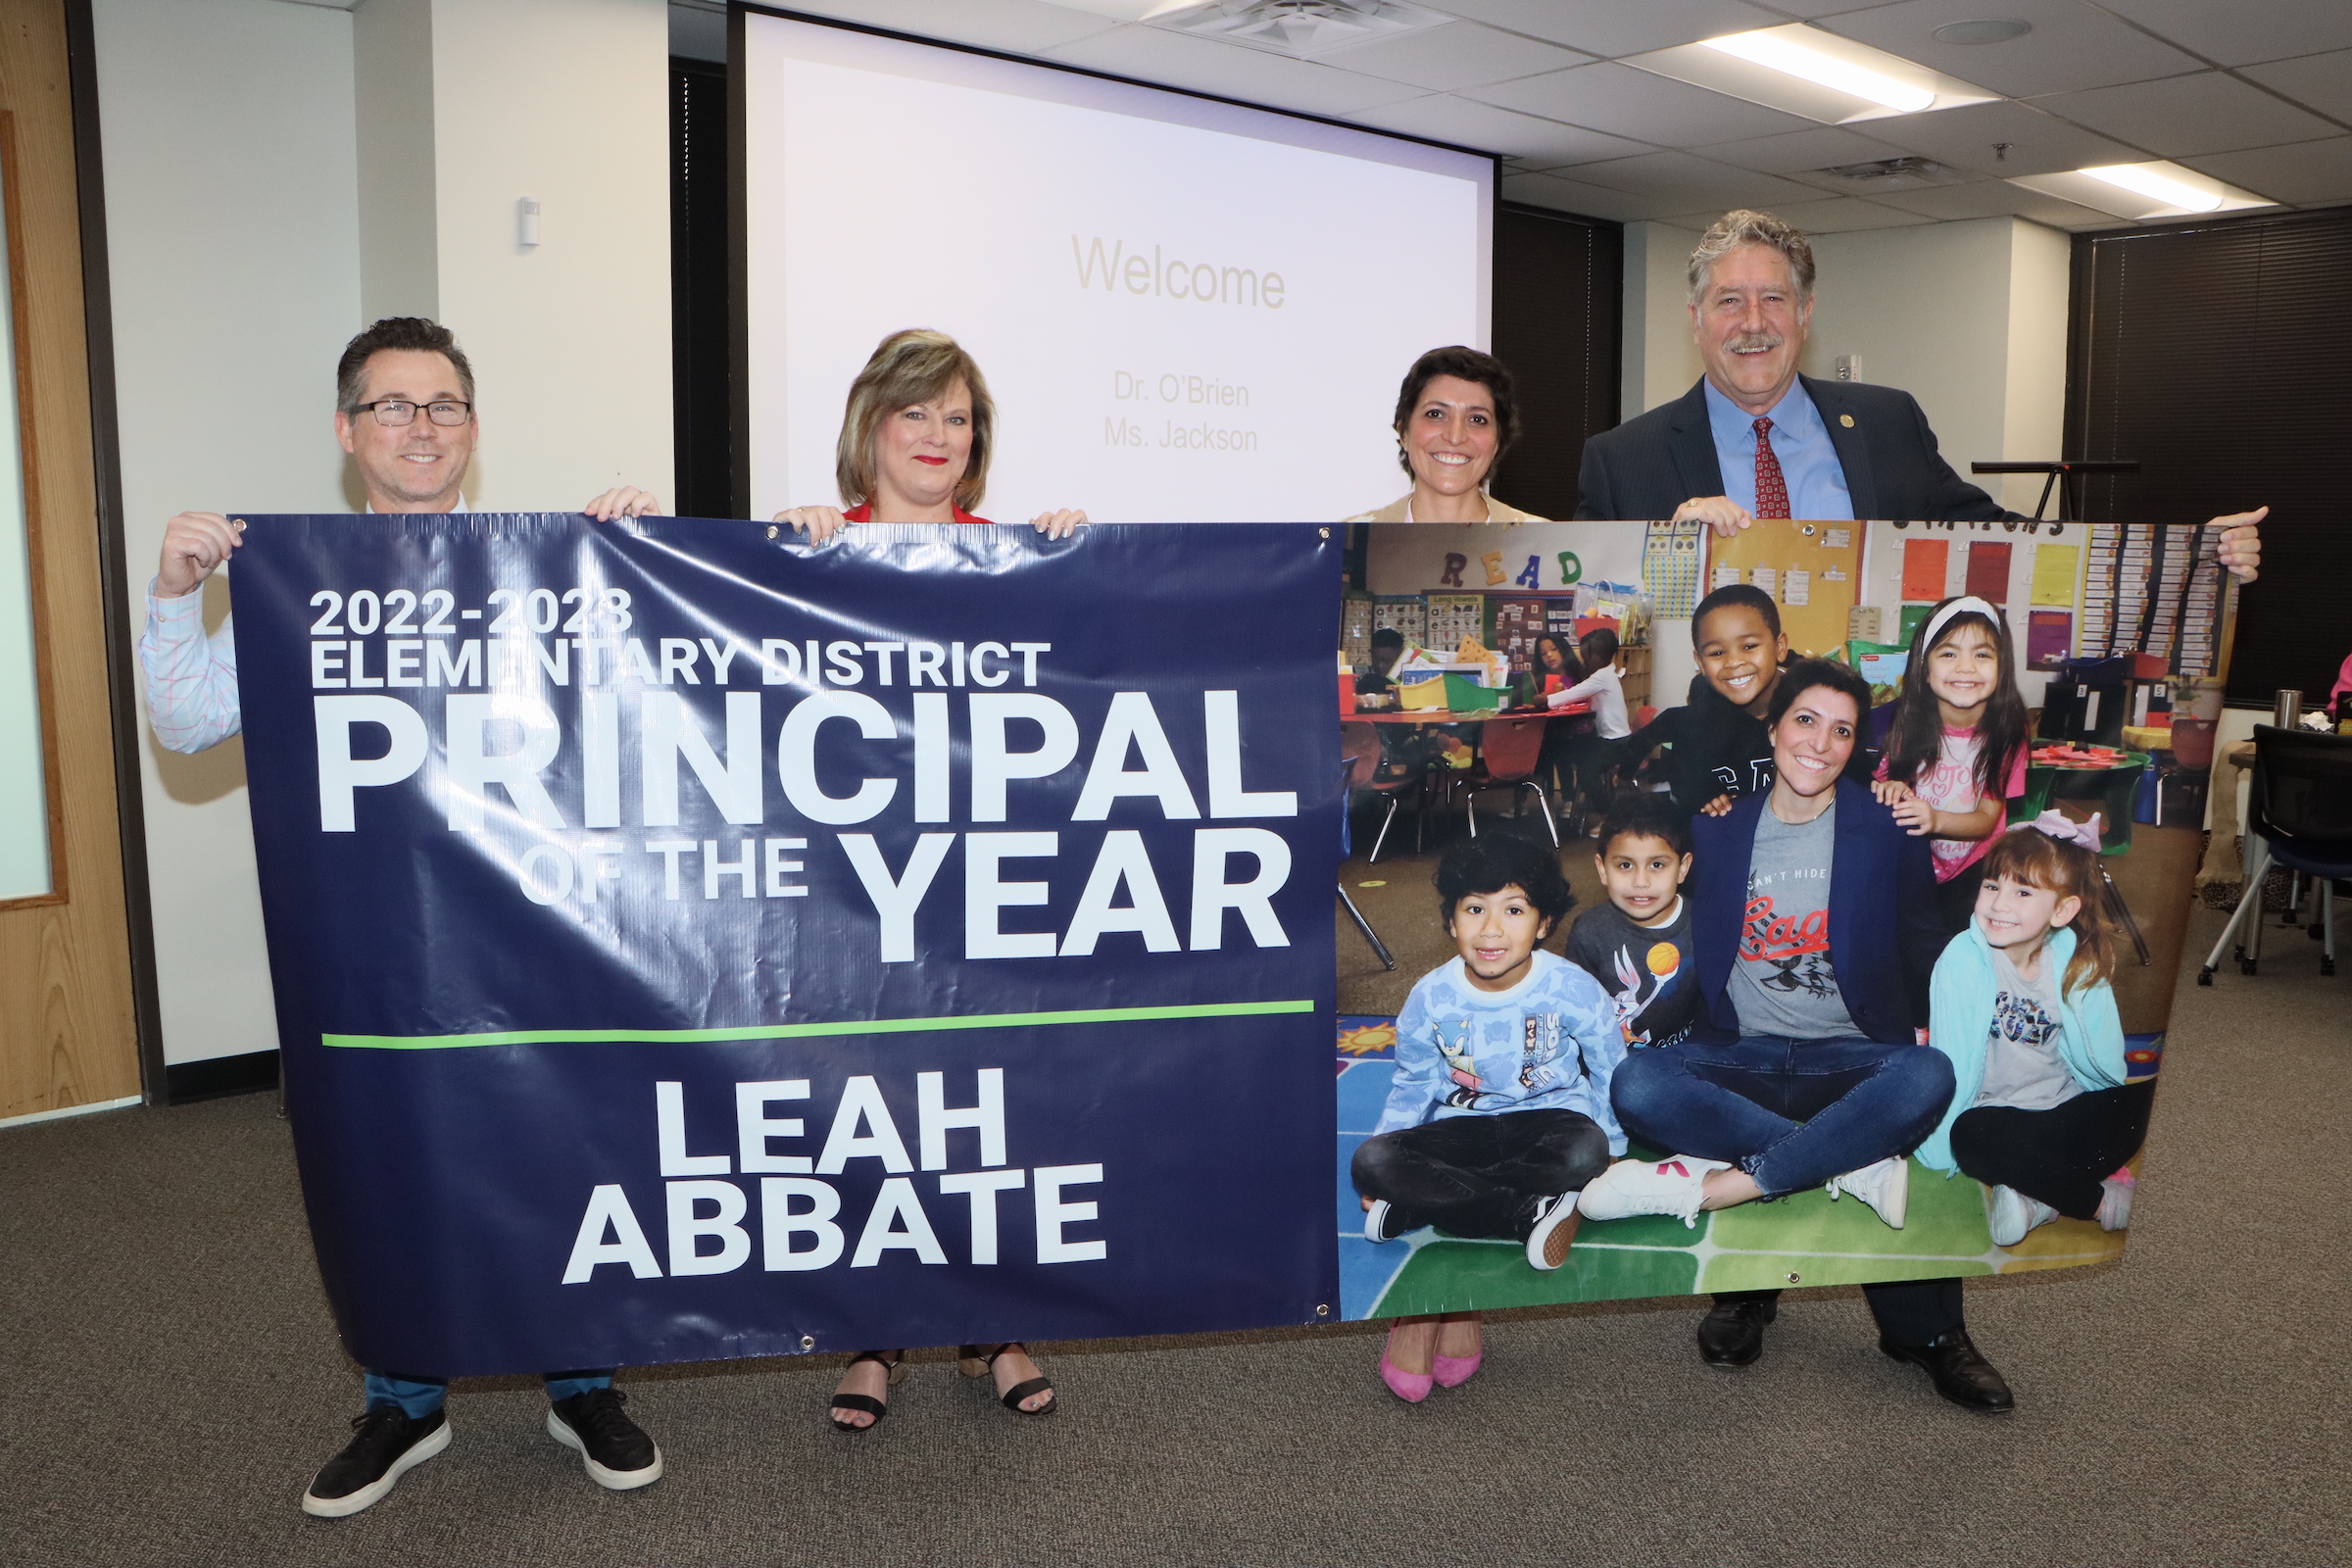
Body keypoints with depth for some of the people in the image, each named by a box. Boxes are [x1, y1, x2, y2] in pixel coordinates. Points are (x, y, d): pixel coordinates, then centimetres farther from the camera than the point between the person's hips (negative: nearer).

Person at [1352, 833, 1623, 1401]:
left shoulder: (1572, 989, -12)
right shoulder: (1430, 998, -8)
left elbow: (1611, 1076, 1)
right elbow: (1412, 1088, 6)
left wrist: (1611, 1152, -6)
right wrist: (1386, 1170, -3)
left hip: (1550, 1117, -1)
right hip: (1465, 1127, 2)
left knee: (1583, 1151, -39)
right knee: (1370, 1162, -26)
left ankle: (1412, 1211, -30)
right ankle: (1529, 1214, -32)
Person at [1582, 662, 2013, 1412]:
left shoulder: (1886, 829, 6)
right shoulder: (1716, 828, 8)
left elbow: (1922, 944, 12)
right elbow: (1694, 944, 15)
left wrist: (1927, 1024, -4)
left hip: (1850, 1056, 0)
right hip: (1738, 1055, 1)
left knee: (1928, 1078, -36)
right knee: (1635, 1084, -31)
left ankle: (1704, 1184, -34)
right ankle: (1853, 1161, -26)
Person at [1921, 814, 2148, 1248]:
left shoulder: (2079, 964, -2)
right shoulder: (1963, 960, -12)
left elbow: (2106, 1066, -9)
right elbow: (1952, 1058, -13)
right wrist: (1941, 1141, -17)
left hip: (2066, 1108, 3)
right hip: (1994, 1110, -3)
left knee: (2143, 1101, -22)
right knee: (1973, 1135, -35)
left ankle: (2039, 1199, -22)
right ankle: (2101, 1201, -18)